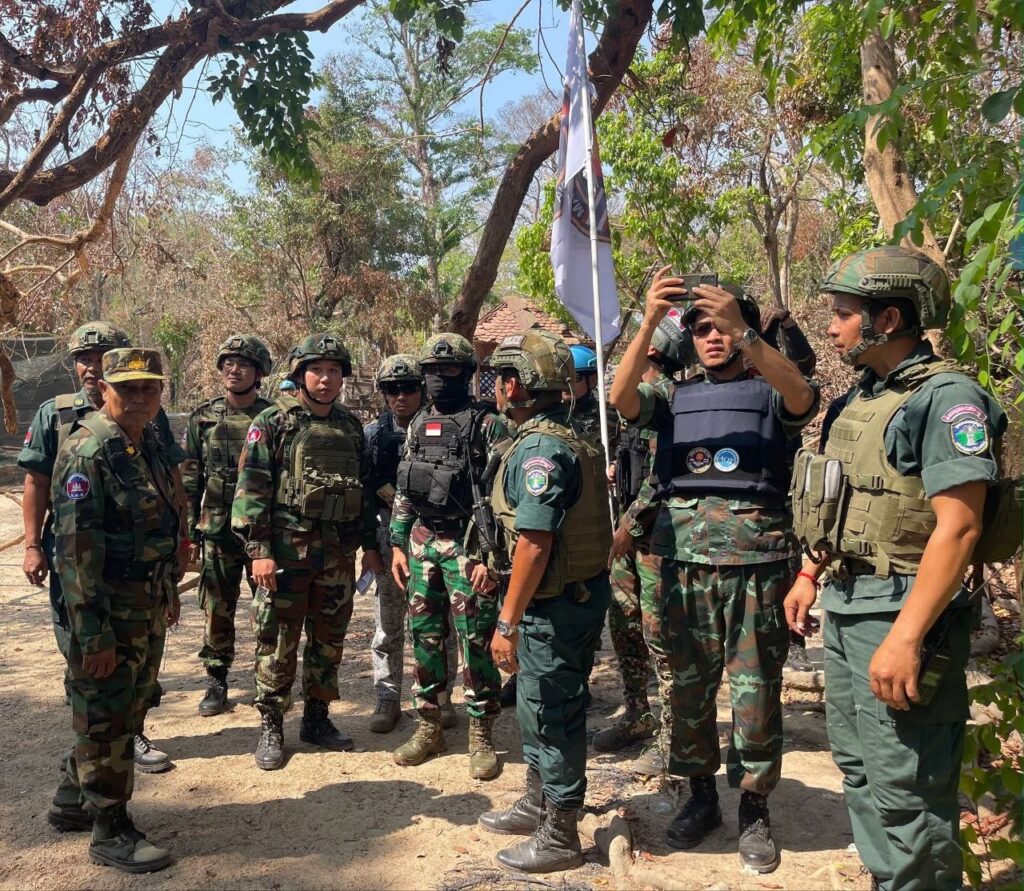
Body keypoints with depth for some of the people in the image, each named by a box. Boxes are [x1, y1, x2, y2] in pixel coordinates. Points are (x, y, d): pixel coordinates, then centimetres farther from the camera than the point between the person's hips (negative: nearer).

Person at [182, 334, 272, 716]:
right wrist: (190, 532, 2)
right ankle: (216, 682, 22)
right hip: (218, 531, 1)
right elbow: (190, 481, 6)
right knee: (216, 611, 8)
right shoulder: (203, 418, 4)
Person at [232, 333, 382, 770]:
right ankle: (271, 728, 17)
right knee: (277, 642, 4)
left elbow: (365, 488, 15)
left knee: (329, 641, 13)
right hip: (286, 549, -5)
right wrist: (258, 550, -15)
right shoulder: (273, 422, -5)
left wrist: (370, 544, 12)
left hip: (338, 553, 5)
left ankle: (317, 719, 27)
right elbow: (251, 488, -9)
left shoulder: (351, 426, 10)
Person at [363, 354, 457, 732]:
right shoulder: (374, 433, 3)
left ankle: (441, 696, 20)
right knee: (388, 622, 8)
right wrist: (368, 543, -2)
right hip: (391, 534, 1)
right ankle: (387, 699, 19)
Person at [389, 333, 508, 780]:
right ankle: (429, 726, 24)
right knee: (424, 636, 11)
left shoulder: (487, 424, -7)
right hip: (421, 545, 6)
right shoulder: (418, 425, 12)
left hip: (467, 546, -6)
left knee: (475, 641, -1)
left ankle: (481, 736, 11)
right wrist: (398, 544, 11)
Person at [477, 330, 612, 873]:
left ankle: (560, 838, 18)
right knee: (537, 706, 22)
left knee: (552, 715, 3)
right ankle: (537, 805, 39)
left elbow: (534, 544, -25)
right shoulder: (569, 437, 11)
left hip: (556, 605, -10)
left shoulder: (539, 450, -22)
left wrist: (507, 622, -20)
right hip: (577, 593, 10)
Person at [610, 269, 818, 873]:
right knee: (690, 685, 11)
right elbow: (623, 399, -7)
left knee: (757, 689, 5)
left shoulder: (768, 394, 7)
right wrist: (649, 322, -20)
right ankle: (702, 796, 27)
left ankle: (755, 808, 20)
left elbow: (803, 399, -17)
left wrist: (743, 330, -26)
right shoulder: (675, 398, 13)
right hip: (686, 558, 3)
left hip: (757, 558, -2)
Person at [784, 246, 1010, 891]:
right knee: (859, 767, 20)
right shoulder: (866, 396, 13)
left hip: (900, 613, -9)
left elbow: (958, 527, -23)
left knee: (903, 790, -2)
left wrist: (904, 637, -27)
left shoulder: (946, 397, -16)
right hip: (844, 607, 10)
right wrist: (809, 576, 19)